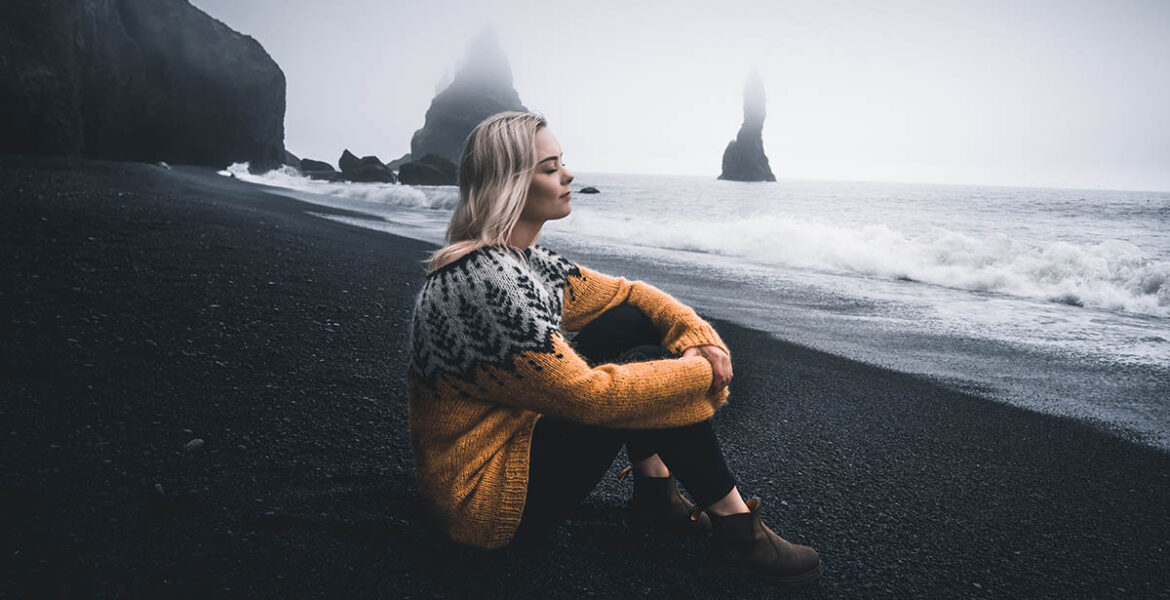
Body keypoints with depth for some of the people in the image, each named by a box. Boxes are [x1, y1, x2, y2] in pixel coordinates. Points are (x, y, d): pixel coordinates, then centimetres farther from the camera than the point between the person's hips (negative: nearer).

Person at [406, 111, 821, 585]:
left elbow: (625, 293, 12)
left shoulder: (523, 258, 3)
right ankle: (739, 532, -2)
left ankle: (654, 493, 6)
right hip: (486, 498, -9)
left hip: (516, 430, 10)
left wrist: (700, 335, -5)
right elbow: (589, 395, -29)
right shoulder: (486, 282, -28)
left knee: (632, 321, 3)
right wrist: (699, 373, -16)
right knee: (645, 362, -16)